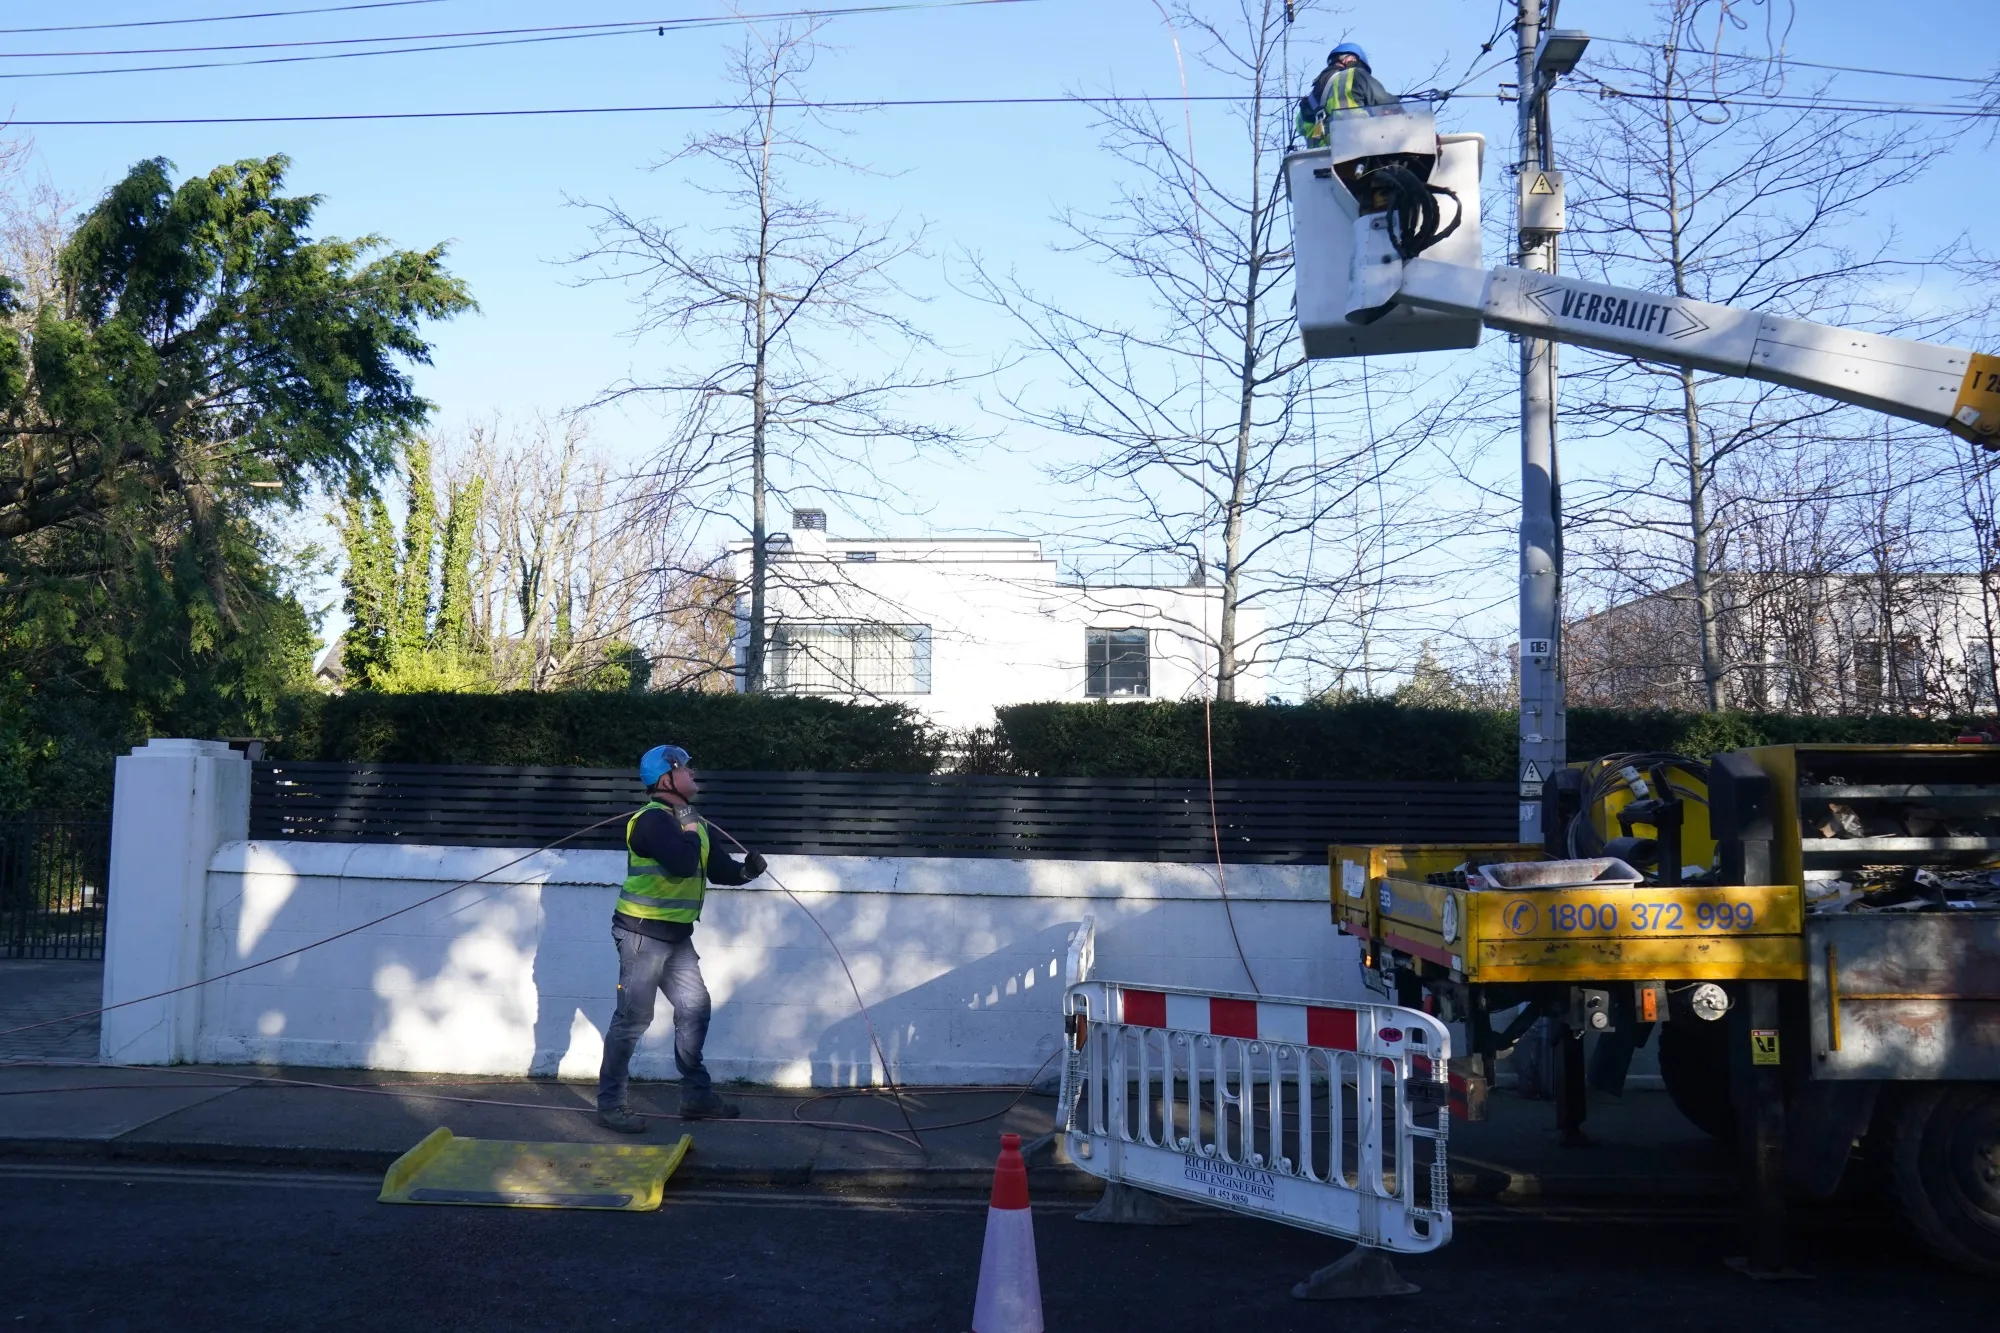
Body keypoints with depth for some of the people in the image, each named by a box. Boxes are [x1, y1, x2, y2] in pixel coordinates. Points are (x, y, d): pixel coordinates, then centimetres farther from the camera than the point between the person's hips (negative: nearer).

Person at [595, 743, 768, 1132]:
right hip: (643, 933, -9)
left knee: (694, 1008, 12)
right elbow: (683, 864, -31)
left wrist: (746, 870, -5)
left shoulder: (689, 819, 14)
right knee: (633, 1018, -5)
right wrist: (690, 827, -14)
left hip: (677, 935, 9)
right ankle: (610, 1104, 4)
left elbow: (716, 866, 15)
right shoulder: (653, 819, -17)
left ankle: (697, 1096, 22)